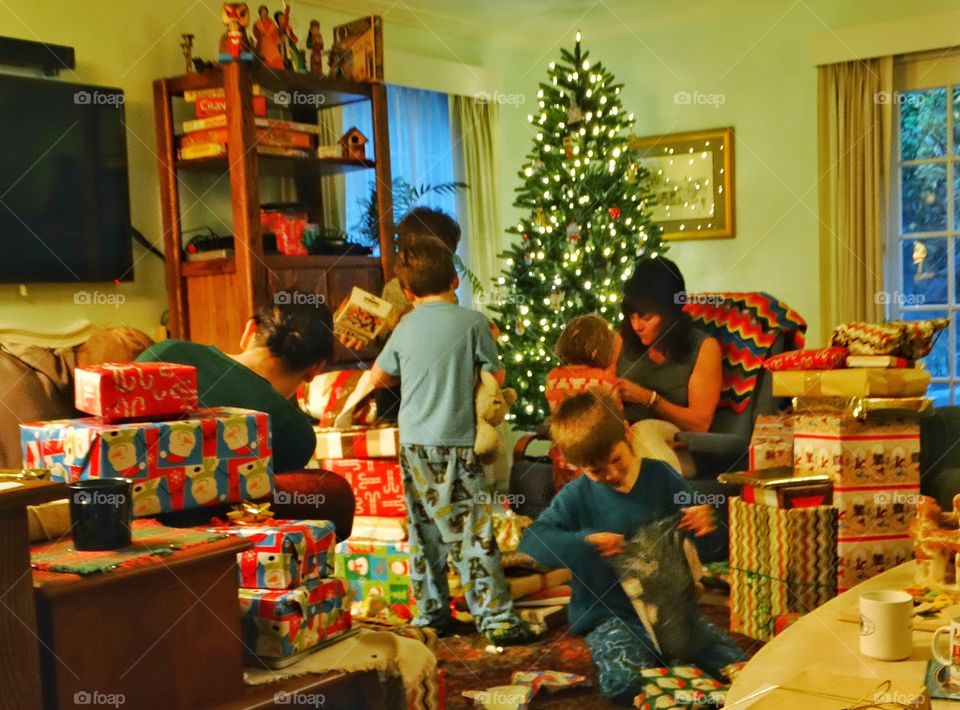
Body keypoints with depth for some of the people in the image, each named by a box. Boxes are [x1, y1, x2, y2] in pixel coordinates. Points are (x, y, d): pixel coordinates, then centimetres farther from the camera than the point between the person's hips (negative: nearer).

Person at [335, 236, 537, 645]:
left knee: (424, 532, 13)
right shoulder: (473, 322, -6)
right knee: (473, 532, -2)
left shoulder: (406, 327, 6)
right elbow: (497, 377, 2)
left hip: (413, 444, 4)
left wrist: (353, 400, 39)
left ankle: (431, 615, 20)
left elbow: (378, 376, 18)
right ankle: (496, 617, -2)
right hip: (456, 442, -4)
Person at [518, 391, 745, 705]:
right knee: (624, 684, -29)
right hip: (612, 616, -2)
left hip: (669, 604, 2)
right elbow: (530, 541, -12)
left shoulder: (661, 477, 3)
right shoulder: (577, 497, -3)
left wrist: (705, 521, -14)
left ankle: (661, 654, 4)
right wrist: (584, 543, -26)